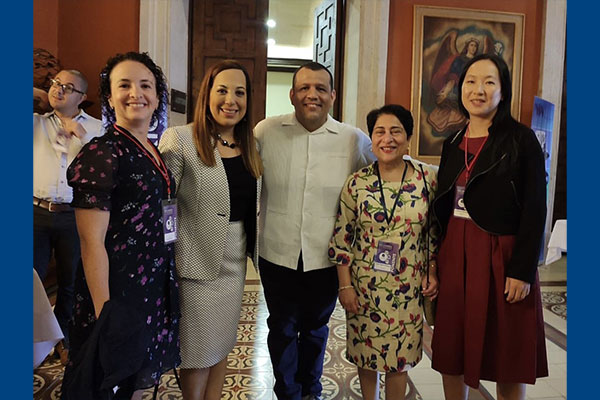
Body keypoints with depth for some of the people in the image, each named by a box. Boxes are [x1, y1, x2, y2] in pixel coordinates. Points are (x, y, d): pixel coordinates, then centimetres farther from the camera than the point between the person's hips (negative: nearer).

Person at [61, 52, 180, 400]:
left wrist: (169, 279, 15)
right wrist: (105, 315, -19)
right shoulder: (101, 155, -15)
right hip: (118, 291, -7)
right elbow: (92, 242, -18)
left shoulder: (155, 153, 9)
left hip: (157, 287, 7)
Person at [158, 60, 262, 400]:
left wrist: (252, 250, 7)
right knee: (199, 352, 10)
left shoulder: (251, 145, 6)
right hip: (199, 261, -5)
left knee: (222, 345, 19)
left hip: (236, 261, 6)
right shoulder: (180, 140, -12)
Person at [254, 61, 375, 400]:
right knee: (282, 329, 16)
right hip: (277, 254, 0)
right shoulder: (266, 131, -4)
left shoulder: (355, 140, -6)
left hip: (327, 258, 0)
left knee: (315, 328, 21)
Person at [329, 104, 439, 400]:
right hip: (364, 284, 1)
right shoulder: (357, 183, -6)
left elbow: (435, 231, 4)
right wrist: (345, 286, -4)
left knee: (399, 356, 12)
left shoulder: (428, 179, -5)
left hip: (408, 286, 0)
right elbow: (341, 238, -3)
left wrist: (432, 273, 0)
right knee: (365, 353, 16)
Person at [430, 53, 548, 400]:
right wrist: (435, 262, 7)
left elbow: (535, 210, -9)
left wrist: (523, 270, -14)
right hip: (455, 253, 5)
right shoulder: (453, 143, 10)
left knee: (508, 356, 9)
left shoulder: (521, 139, -5)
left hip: (502, 255, -4)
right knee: (451, 350, 11)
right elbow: (442, 208, 11)